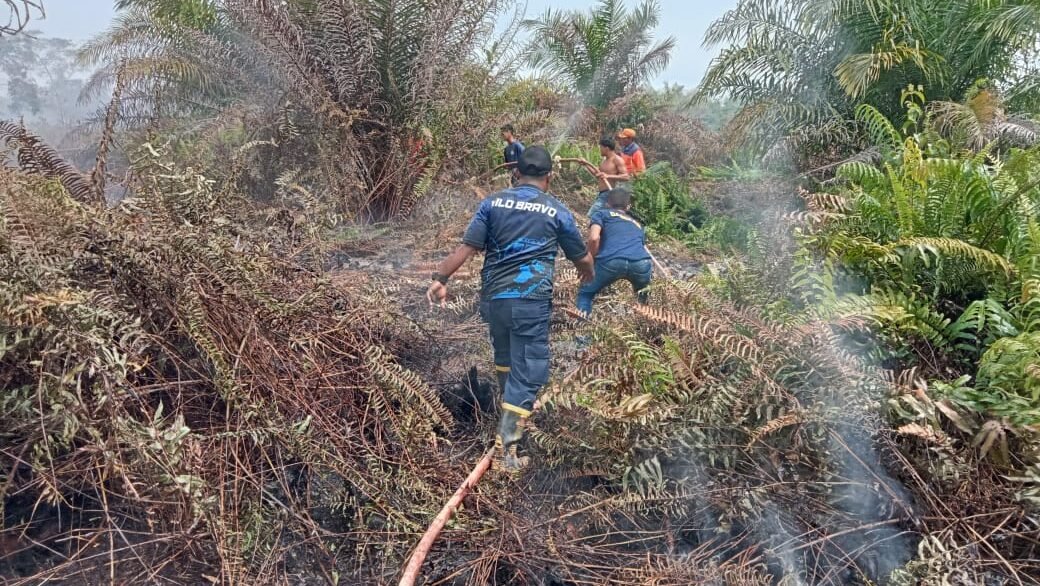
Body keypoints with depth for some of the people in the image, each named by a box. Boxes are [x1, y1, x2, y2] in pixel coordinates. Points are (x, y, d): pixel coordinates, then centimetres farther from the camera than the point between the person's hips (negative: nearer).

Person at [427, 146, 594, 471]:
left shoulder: (493, 202, 7)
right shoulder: (557, 211, 4)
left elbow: (467, 247, -2)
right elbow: (582, 257, 14)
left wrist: (440, 278, 1)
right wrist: (588, 274, 36)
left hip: (492, 297, 4)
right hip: (531, 300, -4)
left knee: (505, 357, 27)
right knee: (527, 372, -1)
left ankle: (511, 409, 48)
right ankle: (507, 447, -8)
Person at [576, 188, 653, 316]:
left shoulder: (602, 214, 25)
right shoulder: (637, 224, 38)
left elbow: (593, 238, 6)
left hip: (611, 261, -3)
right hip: (641, 263, 3)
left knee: (585, 293, 21)